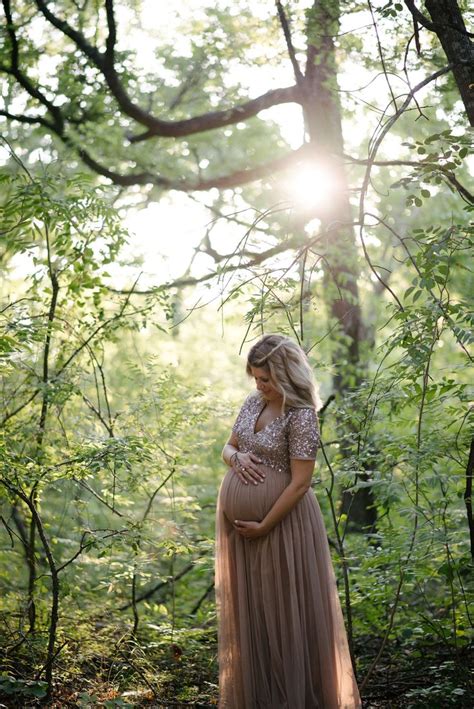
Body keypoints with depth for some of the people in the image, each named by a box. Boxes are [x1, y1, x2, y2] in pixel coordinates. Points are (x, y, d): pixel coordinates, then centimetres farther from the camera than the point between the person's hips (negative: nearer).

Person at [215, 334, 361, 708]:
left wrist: (263, 526, -16)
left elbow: (300, 483, -18)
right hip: (238, 520, 8)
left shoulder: (301, 416, -16)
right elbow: (228, 447, 17)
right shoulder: (253, 402, 6)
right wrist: (236, 457, -7)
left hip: (281, 521, -7)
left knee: (284, 608, 2)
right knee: (247, 607, 13)